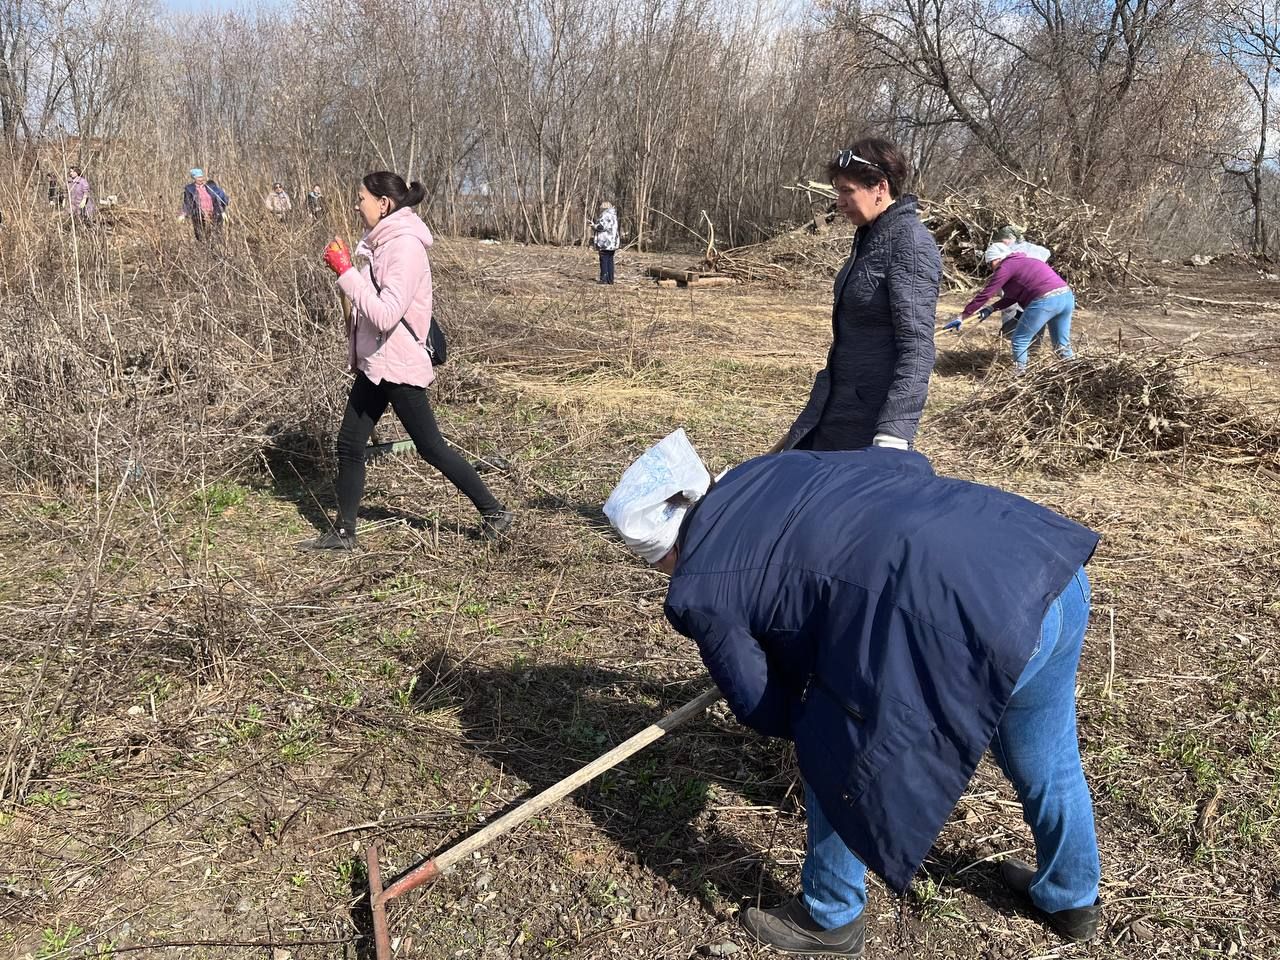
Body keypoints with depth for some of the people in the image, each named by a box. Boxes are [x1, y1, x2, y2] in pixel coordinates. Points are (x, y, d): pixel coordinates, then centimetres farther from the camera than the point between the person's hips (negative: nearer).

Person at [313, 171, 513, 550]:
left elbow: (386, 314, -27)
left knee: (431, 447, 2)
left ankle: (494, 512, 16)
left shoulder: (406, 246, -19)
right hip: (374, 364, 9)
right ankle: (343, 533, 22)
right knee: (349, 445, 11)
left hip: (398, 367, -9)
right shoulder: (382, 242, 9)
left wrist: (346, 270, -24)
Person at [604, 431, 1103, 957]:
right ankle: (1072, 899, 57)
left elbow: (762, 708, 13)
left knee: (840, 766, 18)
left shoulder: (696, 591, 4)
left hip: (966, 624, -8)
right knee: (1045, 761, 32)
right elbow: (909, 464, 29)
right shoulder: (772, 470, 21)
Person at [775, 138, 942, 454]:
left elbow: (917, 345, -25)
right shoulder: (870, 237, 10)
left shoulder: (910, 245, -18)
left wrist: (894, 432, -33)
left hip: (874, 413, -9)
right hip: (835, 404, 9)